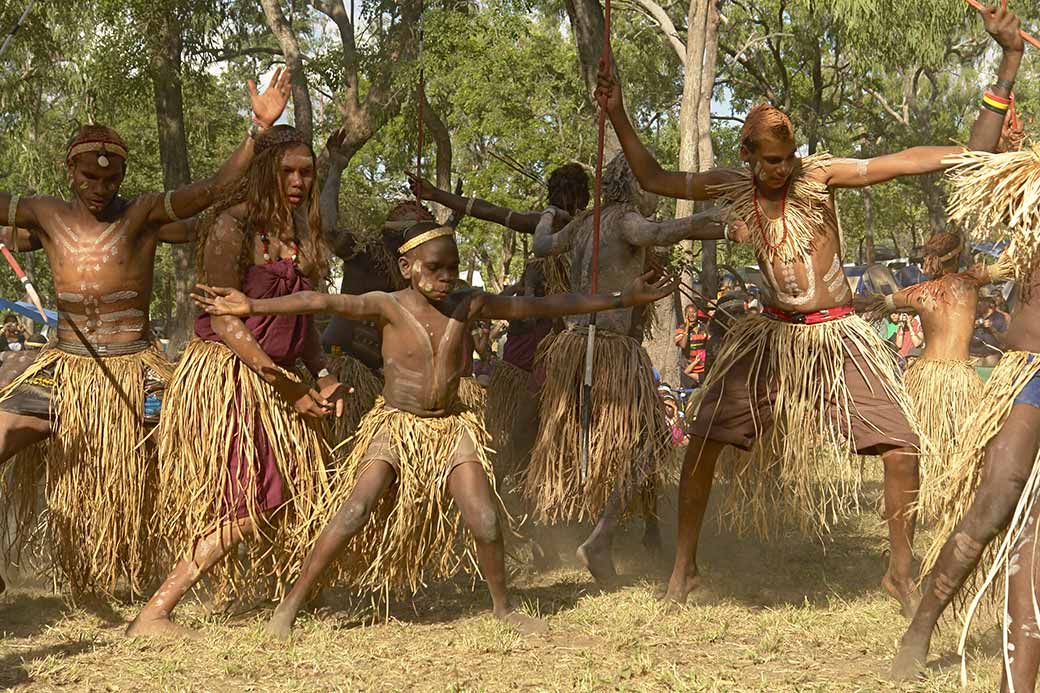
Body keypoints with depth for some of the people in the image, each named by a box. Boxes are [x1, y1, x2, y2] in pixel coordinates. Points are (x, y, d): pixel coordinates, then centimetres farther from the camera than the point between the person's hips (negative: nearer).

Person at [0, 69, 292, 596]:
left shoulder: (143, 215, -4)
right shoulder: (48, 216, 3)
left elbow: (214, 188, -15)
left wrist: (259, 129, -26)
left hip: (134, 376, -2)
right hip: (63, 372, 2)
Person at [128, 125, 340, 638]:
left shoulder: (298, 235, 12)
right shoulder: (232, 227, -13)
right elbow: (225, 321, -17)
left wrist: (322, 375, 2)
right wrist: (287, 388, -17)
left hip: (274, 378, 8)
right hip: (225, 375, -8)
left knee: (298, 490, 9)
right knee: (245, 504, -12)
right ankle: (153, 615, -10)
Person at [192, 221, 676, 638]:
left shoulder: (470, 305, -3)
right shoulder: (389, 307, -12)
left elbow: (544, 306, 1)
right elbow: (323, 302, -25)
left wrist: (623, 299, 2)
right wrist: (253, 307, -36)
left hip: (451, 427, 3)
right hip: (396, 426, -3)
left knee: (486, 521, -8)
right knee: (354, 514, -17)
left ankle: (502, 608, 17)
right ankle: (291, 604, -5)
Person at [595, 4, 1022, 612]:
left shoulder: (820, 176, -12)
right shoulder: (735, 188, -2)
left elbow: (921, 160, -17)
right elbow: (655, 179, 4)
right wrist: (617, 114, -7)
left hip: (840, 337, -2)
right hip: (773, 336, 2)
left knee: (903, 452, -10)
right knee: (703, 442, -2)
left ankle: (901, 570, 13)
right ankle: (685, 565, 16)